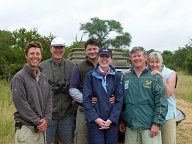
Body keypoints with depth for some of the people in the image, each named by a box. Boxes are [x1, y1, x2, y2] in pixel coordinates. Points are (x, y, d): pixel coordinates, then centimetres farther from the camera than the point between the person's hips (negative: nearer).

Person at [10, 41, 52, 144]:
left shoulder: (43, 77, 11)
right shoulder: (19, 77, -10)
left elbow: (49, 99, 9)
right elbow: (20, 104, -16)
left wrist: (46, 119, -5)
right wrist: (37, 121, -14)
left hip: (42, 128, 6)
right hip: (26, 128, -6)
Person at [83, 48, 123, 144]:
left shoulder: (116, 76, 4)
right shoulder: (90, 75, 0)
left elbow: (119, 100, 1)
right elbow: (86, 99, -3)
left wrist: (111, 119, -8)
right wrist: (96, 119, -10)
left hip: (112, 121, 2)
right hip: (95, 121, -2)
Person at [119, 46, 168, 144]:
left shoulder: (154, 77, -3)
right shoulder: (126, 77, 8)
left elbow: (161, 103, -7)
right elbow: (121, 100, 13)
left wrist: (157, 124, -12)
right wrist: (121, 120, 11)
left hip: (149, 127, -3)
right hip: (130, 126, 4)